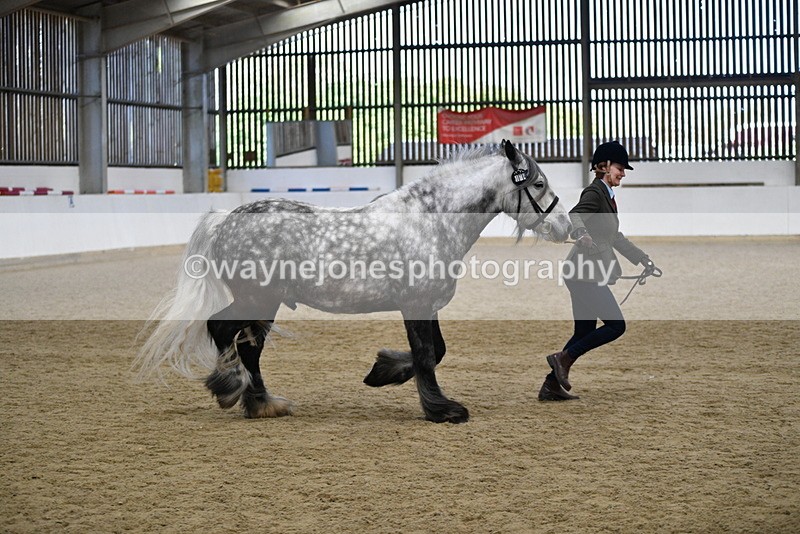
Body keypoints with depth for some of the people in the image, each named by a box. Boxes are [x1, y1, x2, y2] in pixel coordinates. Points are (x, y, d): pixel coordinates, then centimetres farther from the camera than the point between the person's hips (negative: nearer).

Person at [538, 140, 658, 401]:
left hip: (588, 273, 10)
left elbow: (615, 238, 30)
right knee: (616, 325, -9)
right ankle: (564, 357, -5)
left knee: (585, 332, 11)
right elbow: (574, 215, -32)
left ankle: (551, 386, 12)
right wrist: (581, 234, -53)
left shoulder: (608, 196, 19)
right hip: (584, 272, -10)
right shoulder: (594, 192, -11)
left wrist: (643, 259, 32)